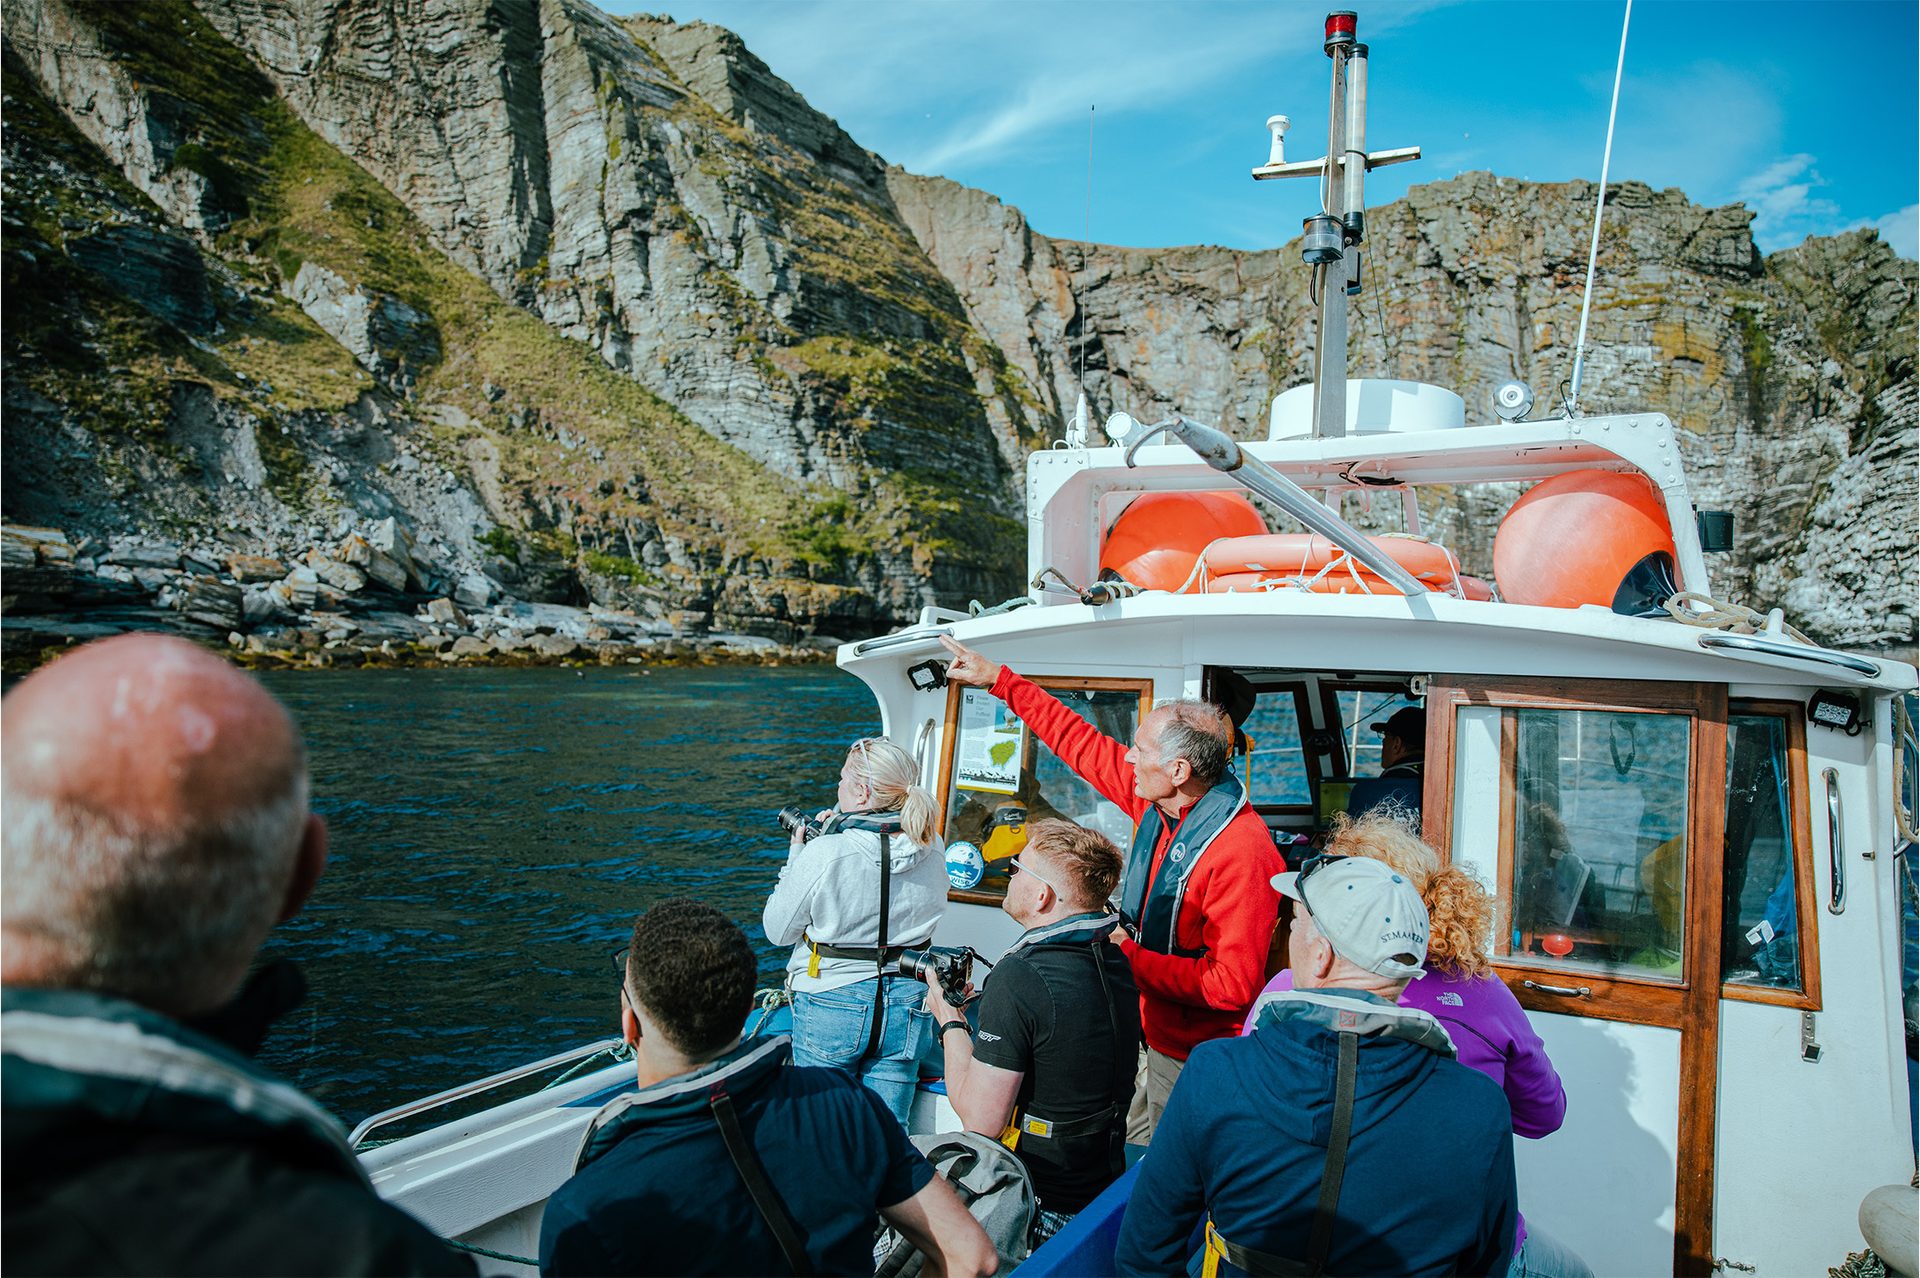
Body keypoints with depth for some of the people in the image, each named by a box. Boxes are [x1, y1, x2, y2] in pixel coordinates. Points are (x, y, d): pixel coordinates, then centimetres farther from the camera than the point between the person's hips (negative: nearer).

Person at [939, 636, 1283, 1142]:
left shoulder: (1242, 852, -26)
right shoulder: (1156, 802, -2)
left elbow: (1232, 984, -27)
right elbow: (1083, 744, 10)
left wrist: (1129, 957, -21)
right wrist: (998, 678, 13)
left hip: (1193, 1064, -8)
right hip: (1152, 1039, 8)